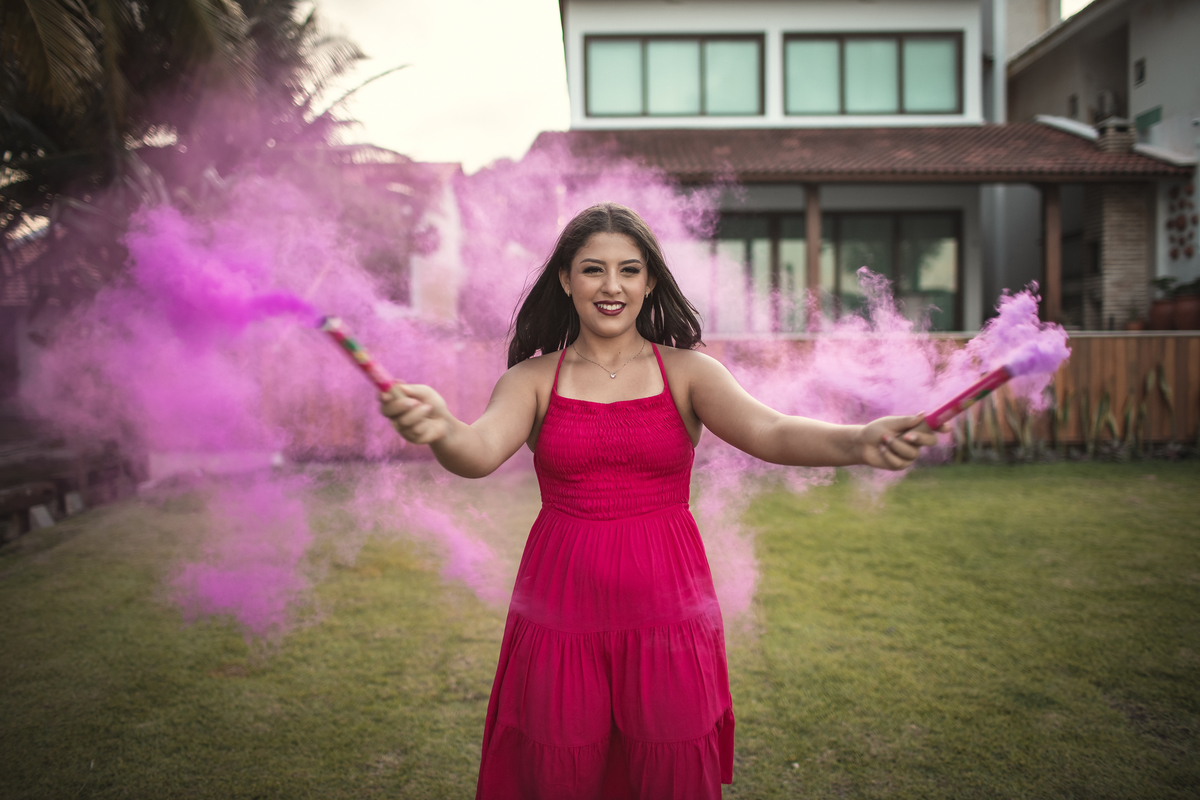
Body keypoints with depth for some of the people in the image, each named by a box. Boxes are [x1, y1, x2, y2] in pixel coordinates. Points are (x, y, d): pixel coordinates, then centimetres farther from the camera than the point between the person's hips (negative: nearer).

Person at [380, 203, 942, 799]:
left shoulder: (687, 372, -1)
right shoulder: (533, 379, 0)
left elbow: (769, 432, -16)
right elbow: (481, 451, -17)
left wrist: (859, 442, -36)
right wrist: (439, 430, -42)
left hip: (665, 604, 0)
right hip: (562, 606, 0)